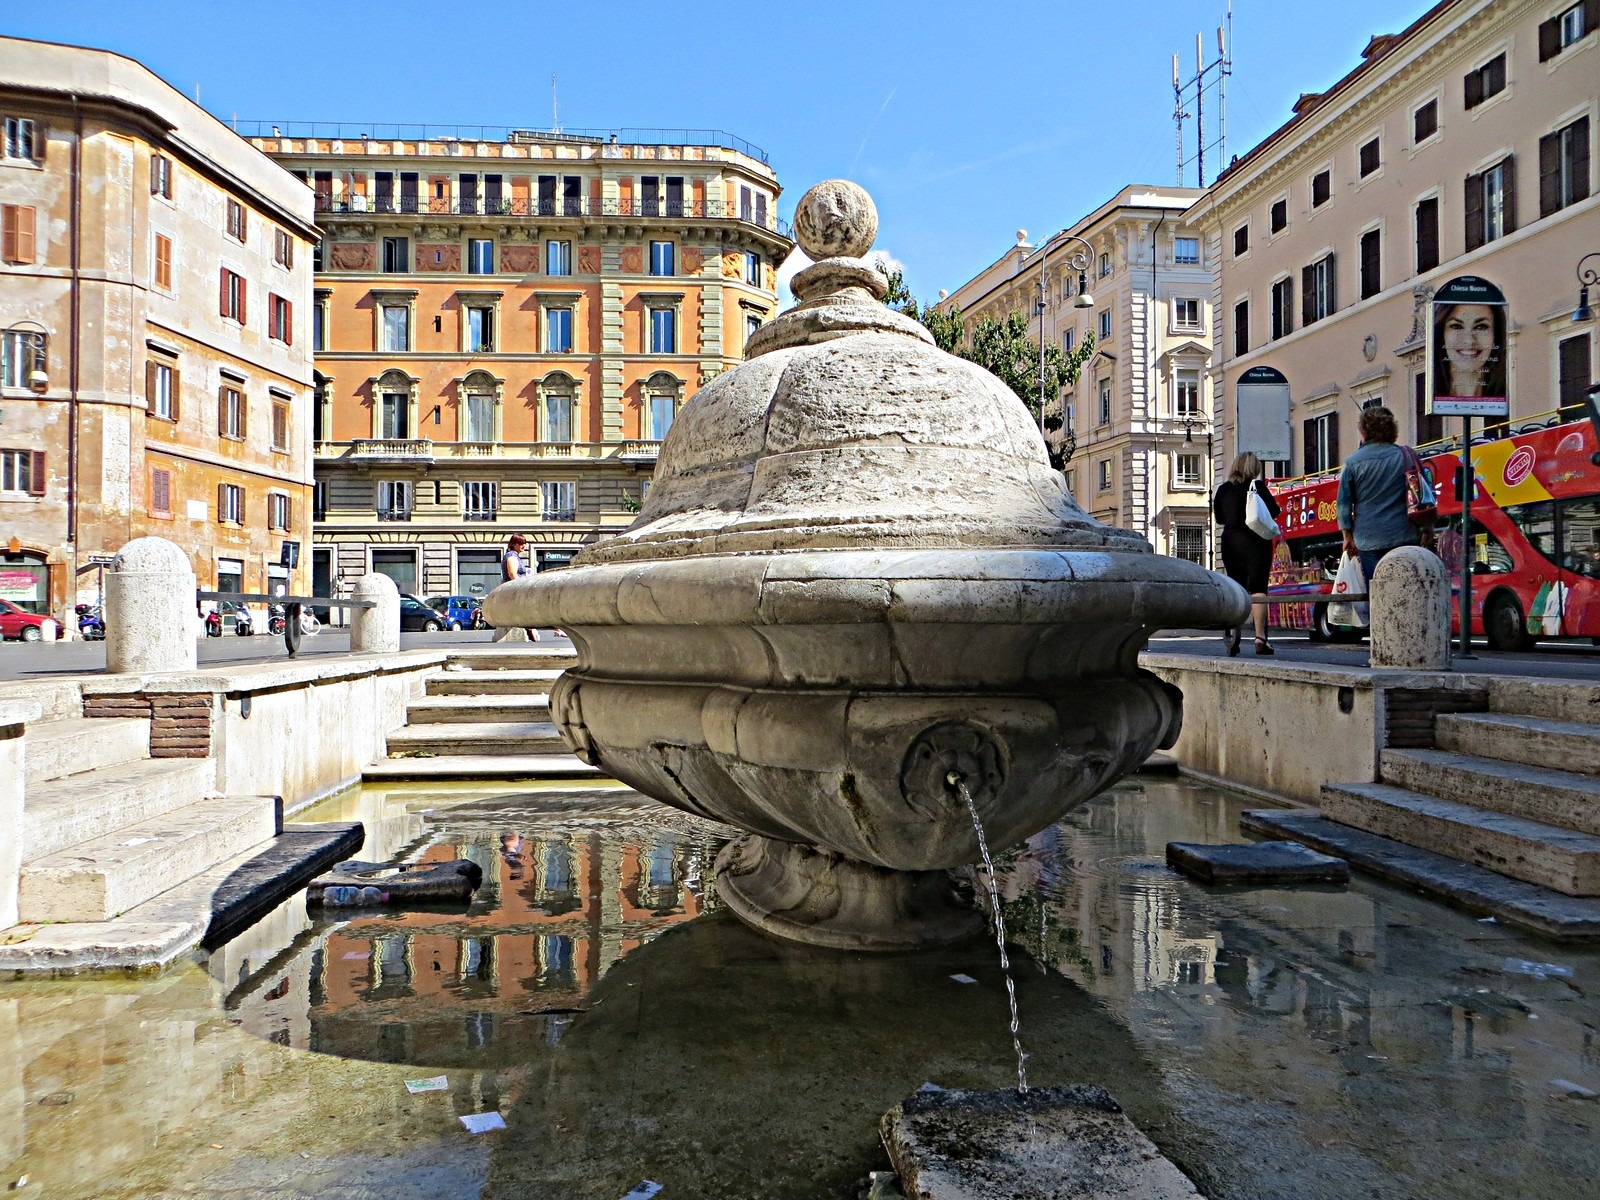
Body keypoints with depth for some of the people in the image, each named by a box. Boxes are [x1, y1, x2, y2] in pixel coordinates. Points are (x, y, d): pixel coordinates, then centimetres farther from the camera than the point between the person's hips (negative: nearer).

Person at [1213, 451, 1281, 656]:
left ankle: (1232, 635, 2)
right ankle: (1260, 637, -12)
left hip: (1230, 542, 4)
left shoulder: (1222, 489, 7)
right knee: (1257, 588, -5)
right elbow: (1273, 511, -3)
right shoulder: (1257, 485, -5)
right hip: (1255, 541, -4)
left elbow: (1219, 518, 14)